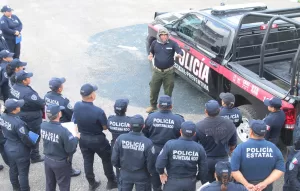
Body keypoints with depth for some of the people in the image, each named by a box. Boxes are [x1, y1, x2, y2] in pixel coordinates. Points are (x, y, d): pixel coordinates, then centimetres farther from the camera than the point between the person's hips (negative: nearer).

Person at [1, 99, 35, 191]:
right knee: (23, 173, 11)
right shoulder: (18, 123, -34)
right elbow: (25, 138, -22)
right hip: (20, 152, -8)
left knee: (13, 169, 26)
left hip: (8, 148, 8)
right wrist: (32, 144, -3)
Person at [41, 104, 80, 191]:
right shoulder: (63, 131, -34)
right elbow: (70, 149, -25)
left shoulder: (43, 126, -14)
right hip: (61, 163, -6)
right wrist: (76, 138, -8)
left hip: (47, 160, 6)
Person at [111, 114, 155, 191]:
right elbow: (150, 163, -16)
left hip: (125, 174, 2)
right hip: (142, 176, -2)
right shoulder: (147, 142, -27)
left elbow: (114, 159, -10)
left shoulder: (120, 138, -19)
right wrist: (151, 171, 6)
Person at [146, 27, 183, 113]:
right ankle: (153, 105, 32)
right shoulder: (155, 43, 0)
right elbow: (151, 52, 14)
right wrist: (150, 55, -10)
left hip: (169, 72, -2)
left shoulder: (172, 43, -9)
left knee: (168, 91, 9)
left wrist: (179, 54, -42)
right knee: (153, 89, 11)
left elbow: (180, 51, -18)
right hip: (157, 71, 2)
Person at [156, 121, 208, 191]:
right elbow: (203, 169, -4)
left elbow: (159, 164, -19)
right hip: (190, 184, 2)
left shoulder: (170, 144, -18)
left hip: (172, 182, -2)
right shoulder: (199, 148, -10)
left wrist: (161, 173, 1)